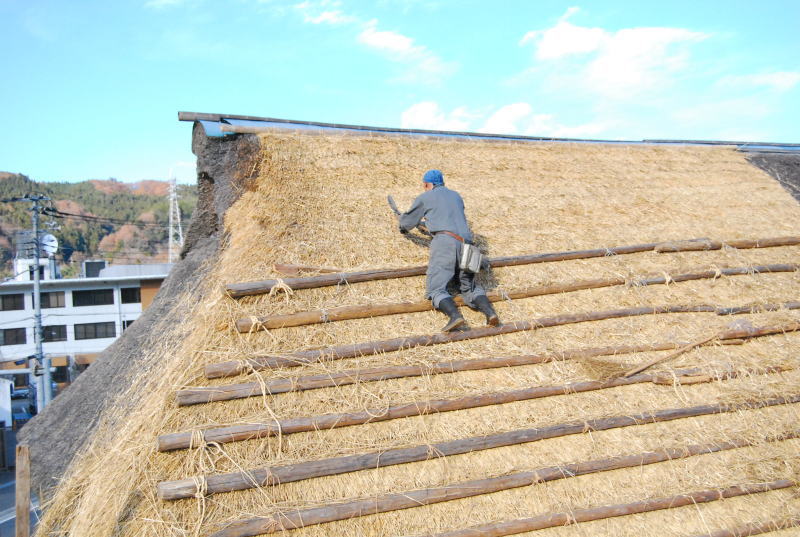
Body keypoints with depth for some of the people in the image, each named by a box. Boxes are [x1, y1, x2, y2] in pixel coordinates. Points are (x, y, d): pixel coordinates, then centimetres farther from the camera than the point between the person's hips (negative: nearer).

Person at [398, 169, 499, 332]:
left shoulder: (424, 198, 15)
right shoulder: (456, 195, 30)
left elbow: (408, 221, 28)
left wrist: (404, 227, 53)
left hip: (445, 241, -5)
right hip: (465, 244, 5)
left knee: (435, 289, -7)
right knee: (469, 287, 16)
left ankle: (455, 315, -33)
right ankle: (489, 311, -10)